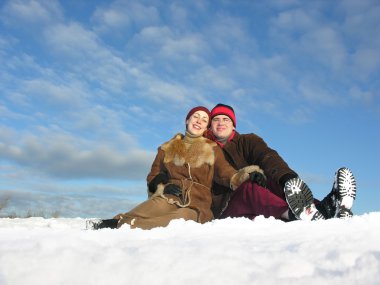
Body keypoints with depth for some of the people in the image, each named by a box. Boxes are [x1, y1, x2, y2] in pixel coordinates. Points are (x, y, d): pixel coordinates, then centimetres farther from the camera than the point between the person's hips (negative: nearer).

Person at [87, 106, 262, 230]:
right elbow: (153, 177, 19)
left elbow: (225, 174, 5)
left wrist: (242, 175, -18)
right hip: (169, 197, 2)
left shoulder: (212, 149, 18)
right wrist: (163, 186, -5)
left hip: (196, 205, -1)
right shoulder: (167, 148, 20)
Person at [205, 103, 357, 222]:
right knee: (248, 189, -34)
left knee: (273, 182, -28)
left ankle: (327, 206, -52)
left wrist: (287, 176, -27)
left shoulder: (247, 141, 19)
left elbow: (267, 157, -3)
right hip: (225, 208, -2)